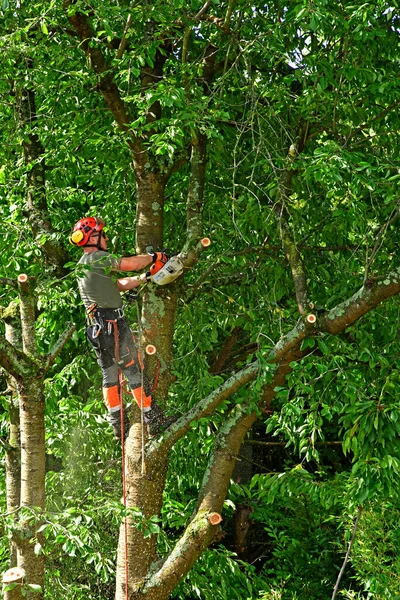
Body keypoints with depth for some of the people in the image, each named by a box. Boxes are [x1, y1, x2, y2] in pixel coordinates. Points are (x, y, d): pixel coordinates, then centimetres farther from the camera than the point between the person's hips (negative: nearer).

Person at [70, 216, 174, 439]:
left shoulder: (85, 266, 19)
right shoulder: (94, 258, -12)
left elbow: (119, 285, 19)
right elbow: (131, 263, -18)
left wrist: (145, 278, 12)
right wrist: (155, 257, -1)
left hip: (98, 328, 10)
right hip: (113, 325, -10)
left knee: (110, 375, 12)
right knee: (135, 371, -5)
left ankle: (117, 422, 14)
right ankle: (154, 419, -2)